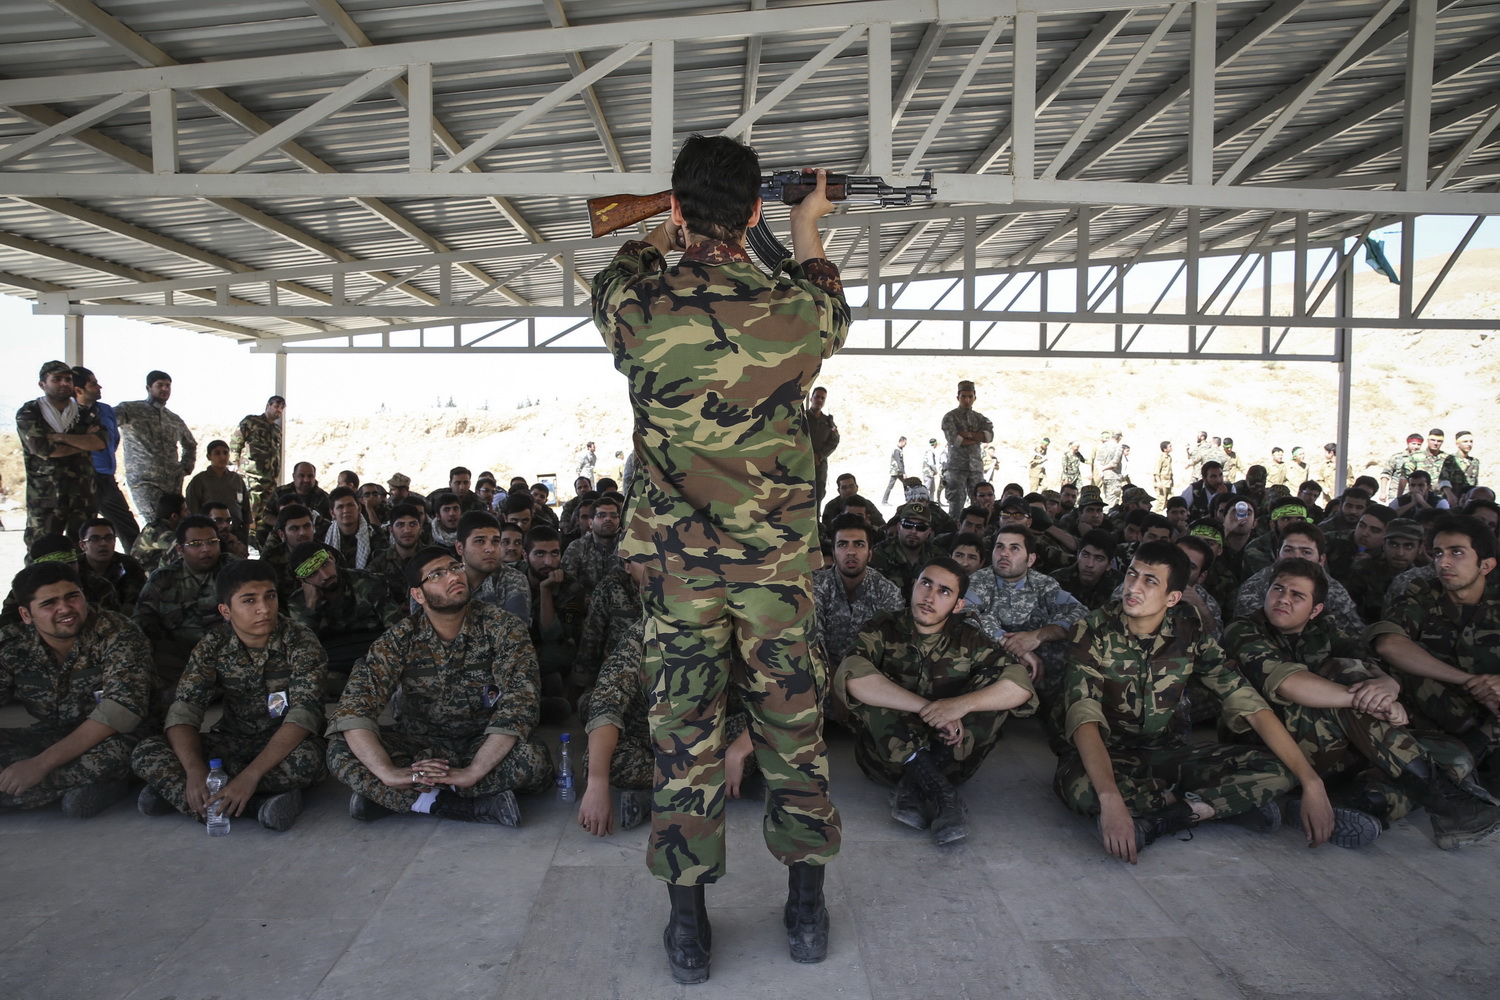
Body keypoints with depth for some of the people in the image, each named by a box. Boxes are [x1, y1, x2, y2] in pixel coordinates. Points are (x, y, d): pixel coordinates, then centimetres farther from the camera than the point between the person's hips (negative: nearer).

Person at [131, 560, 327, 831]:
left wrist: (250, 775, -35)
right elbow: (183, 711, -11)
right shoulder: (213, 645, -5)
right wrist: (195, 770, -31)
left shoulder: (300, 641, -15)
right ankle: (259, 802, -25)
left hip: (286, 745, -3)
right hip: (233, 742, 3)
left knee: (308, 759, -37)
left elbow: (304, 714, -24)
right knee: (146, 753, -17)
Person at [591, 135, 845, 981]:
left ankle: (689, 919, 17)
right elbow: (835, 316, 18)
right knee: (793, 724, 12)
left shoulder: (639, 307, -9)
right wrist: (809, 235, 35)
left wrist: (655, 240, 38)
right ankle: (807, 907, 24)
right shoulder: (797, 309, -8)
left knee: (685, 729, 8)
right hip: (780, 558, 1)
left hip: (680, 560, 0)